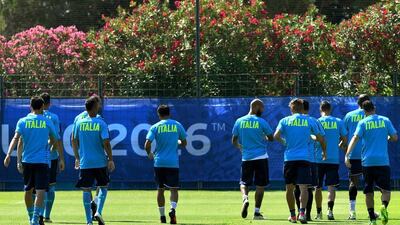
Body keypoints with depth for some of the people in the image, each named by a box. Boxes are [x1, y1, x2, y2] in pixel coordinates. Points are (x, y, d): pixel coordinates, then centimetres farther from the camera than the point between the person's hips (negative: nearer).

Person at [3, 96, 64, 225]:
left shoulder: (22, 121, 3)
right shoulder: (47, 122, 3)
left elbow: (16, 138, -10)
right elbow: (56, 141, 8)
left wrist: (9, 154, -16)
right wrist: (61, 159, 16)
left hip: (27, 160, 2)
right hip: (42, 161, -2)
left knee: (28, 190, 17)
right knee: (40, 191, -7)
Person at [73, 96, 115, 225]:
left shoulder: (79, 123, 3)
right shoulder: (101, 124, -8)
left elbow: (75, 141, 10)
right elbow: (106, 143, -14)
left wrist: (77, 158, 21)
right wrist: (111, 159, -7)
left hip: (85, 162, 2)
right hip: (100, 162, -2)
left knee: (86, 190, 4)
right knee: (103, 187, 15)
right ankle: (98, 212, -3)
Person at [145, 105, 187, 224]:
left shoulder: (155, 127, -2)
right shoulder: (177, 125, 2)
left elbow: (147, 145, -9)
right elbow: (184, 143, 10)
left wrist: (149, 154, 12)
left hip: (159, 162, 0)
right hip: (173, 162, 0)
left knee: (160, 189, 11)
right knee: (174, 189, 2)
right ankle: (173, 209, -23)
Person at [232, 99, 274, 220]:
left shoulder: (239, 121, 2)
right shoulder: (261, 122, -8)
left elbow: (234, 141, 8)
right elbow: (271, 138, 1)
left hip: (246, 157, 3)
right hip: (261, 157, -3)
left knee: (244, 182, 13)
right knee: (260, 185, 5)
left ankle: (245, 198, -18)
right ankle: (257, 212, 3)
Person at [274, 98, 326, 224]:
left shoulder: (285, 121, 5)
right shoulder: (309, 121, 6)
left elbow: (276, 136, -7)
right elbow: (320, 139, 8)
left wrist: (284, 142, 14)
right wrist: (324, 151, 26)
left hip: (289, 158, 1)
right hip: (304, 158, -1)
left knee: (289, 188, 14)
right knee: (303, 187, -7)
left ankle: (293, 215, 20)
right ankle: (302, 212, -27)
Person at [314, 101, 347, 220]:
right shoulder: (339, 122, 2)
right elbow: (345, 140, 5)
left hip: (319, 159, 0)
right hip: (334, 159, 0)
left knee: (318, 187, 12)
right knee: (331, 186, -3)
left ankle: (319, 212, 17)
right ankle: (330, 210, -23)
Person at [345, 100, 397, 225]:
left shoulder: (363, 123, 0)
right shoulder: (385, 120, 4)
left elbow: (355, 139, -11)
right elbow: (394, 138, 8)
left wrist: (347, 155, -17)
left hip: (367, 162, 0)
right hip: (383, 161, 0)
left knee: (369, 191, 9)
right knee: (385, 189, 2)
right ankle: (384, 206, -28)